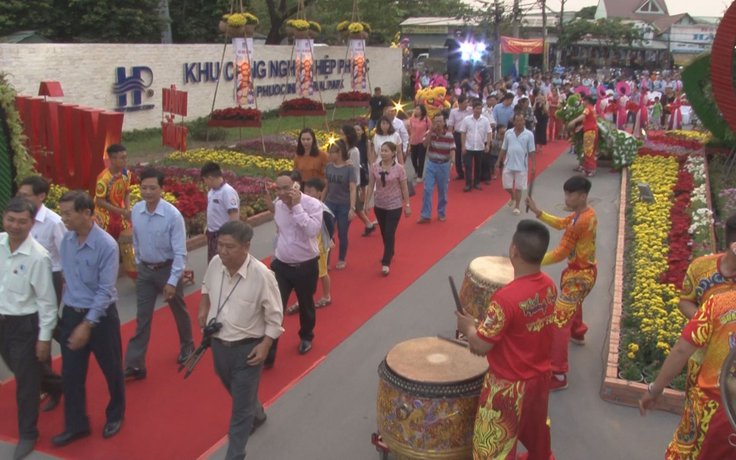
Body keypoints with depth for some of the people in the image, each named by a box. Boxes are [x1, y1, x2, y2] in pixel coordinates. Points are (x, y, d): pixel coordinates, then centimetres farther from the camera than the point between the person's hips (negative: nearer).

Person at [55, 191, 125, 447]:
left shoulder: (106, 245, -21)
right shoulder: (66, 240, -3)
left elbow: (105, 291, -20)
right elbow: (65, 276, 8)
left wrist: (87, 325, -21)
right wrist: (71, 314, 8)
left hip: (100, 315, -5)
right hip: (70, 313, 5)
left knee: (111, 369, 13)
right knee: (71, 373, 11)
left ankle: (115, 416, 36)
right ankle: (76, 425, 27)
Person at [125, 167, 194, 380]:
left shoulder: (173, 215, -23)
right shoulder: (136, 211, -8)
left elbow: (180, 252, -21)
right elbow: (136, 242, 8)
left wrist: (172, 281, -24)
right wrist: (139, 263, 14)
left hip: (168, 269, -3)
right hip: (145, 270, 4)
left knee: (179, 311, 17)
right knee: (142, 318, 4)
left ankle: (187, 345, 42)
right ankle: (135, 365, 8)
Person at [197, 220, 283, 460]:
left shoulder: (261, 275, -26)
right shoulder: (215, 263, -11)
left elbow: (275, 316, -15)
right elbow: (206, 287, 14)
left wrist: (265, 345, -19)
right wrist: (203, 310, 1)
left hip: (247, 348, -6)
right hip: (218, 344, 6)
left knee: (241, 408, 6)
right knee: (238, 394, 30)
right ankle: (256, 415, 59)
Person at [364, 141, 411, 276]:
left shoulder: (399, 168, -13)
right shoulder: (374, 167, -5)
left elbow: (404, 188, -6)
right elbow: (371, 186, 2)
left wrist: (407, 205, -4)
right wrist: (367, 203, 1)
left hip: (394, 206, -4)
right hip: (379, 205, 4)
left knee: (390, 234, -5)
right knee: (384, 233, 17)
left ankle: (386, 263, -1)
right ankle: (389, 254, 39)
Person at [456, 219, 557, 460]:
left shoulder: (506, 298, -31)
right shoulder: (549, 286, -7)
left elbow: (481, 346, -23)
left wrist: (469, 327, -3)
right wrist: (484, 333, 7)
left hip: (509, 387, -7)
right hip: (540, 377, 7)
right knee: (537, 435, 32)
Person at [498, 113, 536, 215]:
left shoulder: (529, 134, -5)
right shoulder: (508, 133, 1)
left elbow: (531, 151, -3)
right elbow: (503, 149, 9)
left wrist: (534, 165, -7)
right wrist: (499, 161, 8)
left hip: (521, 166, -2)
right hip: (508, 165, 2)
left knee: (519, 187, 5)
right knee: (506, 186, 8)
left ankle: (517, 207, 20)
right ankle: (513, 197, 39)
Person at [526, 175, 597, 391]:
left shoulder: (580, 222, -28)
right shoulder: (587, 212, 1)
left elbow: (561, 253, -25)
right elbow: (560, 223, 12)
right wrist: (537, 212, 2)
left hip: (578, 275, -10)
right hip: (586, 270, 10)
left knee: (559, 321, -12)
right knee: (574, 303, 37)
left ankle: (558, 375, -11)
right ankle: (578, 334, 65)